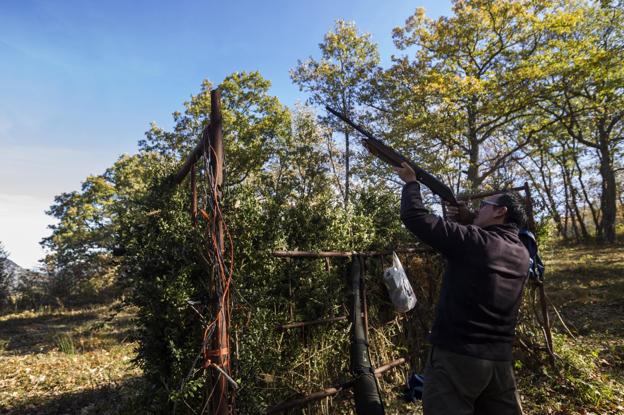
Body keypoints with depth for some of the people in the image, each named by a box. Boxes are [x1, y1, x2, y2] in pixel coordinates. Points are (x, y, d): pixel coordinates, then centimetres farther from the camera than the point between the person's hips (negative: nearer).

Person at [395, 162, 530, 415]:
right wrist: (469, 223, 12)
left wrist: (411, 182, 1)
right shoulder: (521, 255, 5)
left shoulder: (473, 240, -16)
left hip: (456, 356, -7)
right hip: (500, 360, 7)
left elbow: (415, 217, -15)